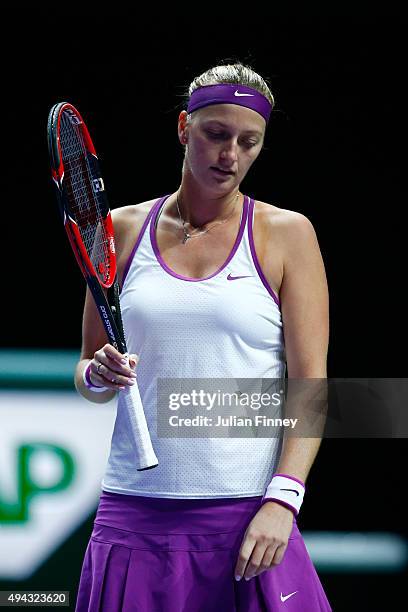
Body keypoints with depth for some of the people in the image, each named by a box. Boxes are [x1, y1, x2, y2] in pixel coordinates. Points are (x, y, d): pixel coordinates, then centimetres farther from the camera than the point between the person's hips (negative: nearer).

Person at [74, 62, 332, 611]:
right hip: (134, 516, 2)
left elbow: (310, 381, -2)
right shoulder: (123, 230, 10)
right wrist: (99, 375, -7)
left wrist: (281, 500, -13)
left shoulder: (287, 233, 4)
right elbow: (86, 370, 16)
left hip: (248, 522, -2)